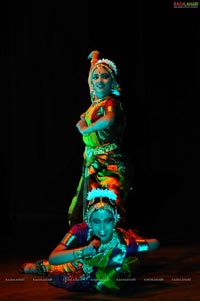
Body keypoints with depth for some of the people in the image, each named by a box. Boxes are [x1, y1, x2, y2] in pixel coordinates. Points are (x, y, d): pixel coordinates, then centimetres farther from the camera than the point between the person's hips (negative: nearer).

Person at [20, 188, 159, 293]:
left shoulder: (125, 241, -43)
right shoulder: (82, 231, -40)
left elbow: (155, 243, -27)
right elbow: (52, 258, -49)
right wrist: (84, 251, -61)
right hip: (86, 264, 1)